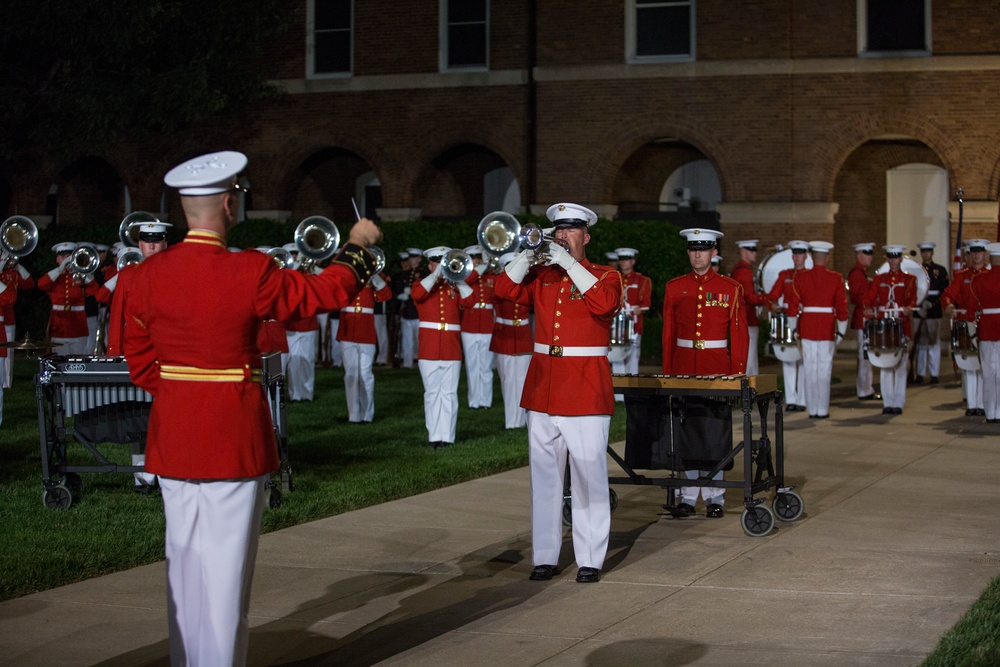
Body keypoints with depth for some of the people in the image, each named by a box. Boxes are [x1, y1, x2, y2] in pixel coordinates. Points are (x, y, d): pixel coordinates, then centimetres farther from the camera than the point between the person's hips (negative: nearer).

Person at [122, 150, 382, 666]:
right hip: (234, 438, -5)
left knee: (184, 559, 15)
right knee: (226, 563, 1)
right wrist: (358, 245, 13)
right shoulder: (249, 273, -15)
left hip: (172, 436, 5)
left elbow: (140, 363, 6)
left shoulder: (147, 275, -1)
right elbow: (327, 293, -2)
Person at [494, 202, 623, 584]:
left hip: (586, 389, -4)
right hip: (543, 387, 4)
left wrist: (569, 263, -18)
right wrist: (529, 253, -9)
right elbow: (505, 290, 1)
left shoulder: (605, 276, 2)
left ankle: (590, 559, 2)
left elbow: (604, 302, -19)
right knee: (544, 475, 6)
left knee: (589, 475, -3)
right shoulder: (542, 276, 13)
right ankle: (545, 556, 12)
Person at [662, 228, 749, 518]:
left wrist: (738, 375, -4)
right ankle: (688, 497, 11)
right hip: (683, 368, 2)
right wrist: (667, 372, 4)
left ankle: (715, 497, 9)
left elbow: (740, 335, 1)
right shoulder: (674, 287, 6)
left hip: (717, 369, -2)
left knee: (715, 432, 1)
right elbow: (668, 333, 8)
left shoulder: (731, 288, 1)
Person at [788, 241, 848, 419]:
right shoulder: (836, 278, -3)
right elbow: (842, 306, -2)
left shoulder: (800, 277, -1)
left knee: (809, 369, 5)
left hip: (807, 327, 1)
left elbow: (794, 305, -1)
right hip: (827, 328, -1)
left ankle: (812, 409, 7)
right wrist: (841, 331, 6)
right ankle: (823, 409, 3)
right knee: (824, 370, 3)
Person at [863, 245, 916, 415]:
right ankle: (887, 403, 6)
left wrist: (909, 308, -27)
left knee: (900, 364, -1)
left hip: (901, 324, -2)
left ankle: (898, 403, 3)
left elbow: (912, 299, -6)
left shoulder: (909, 279, 5)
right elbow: (869, 298, 6)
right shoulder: (879, 279, 11)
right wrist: (868, 309, -16)